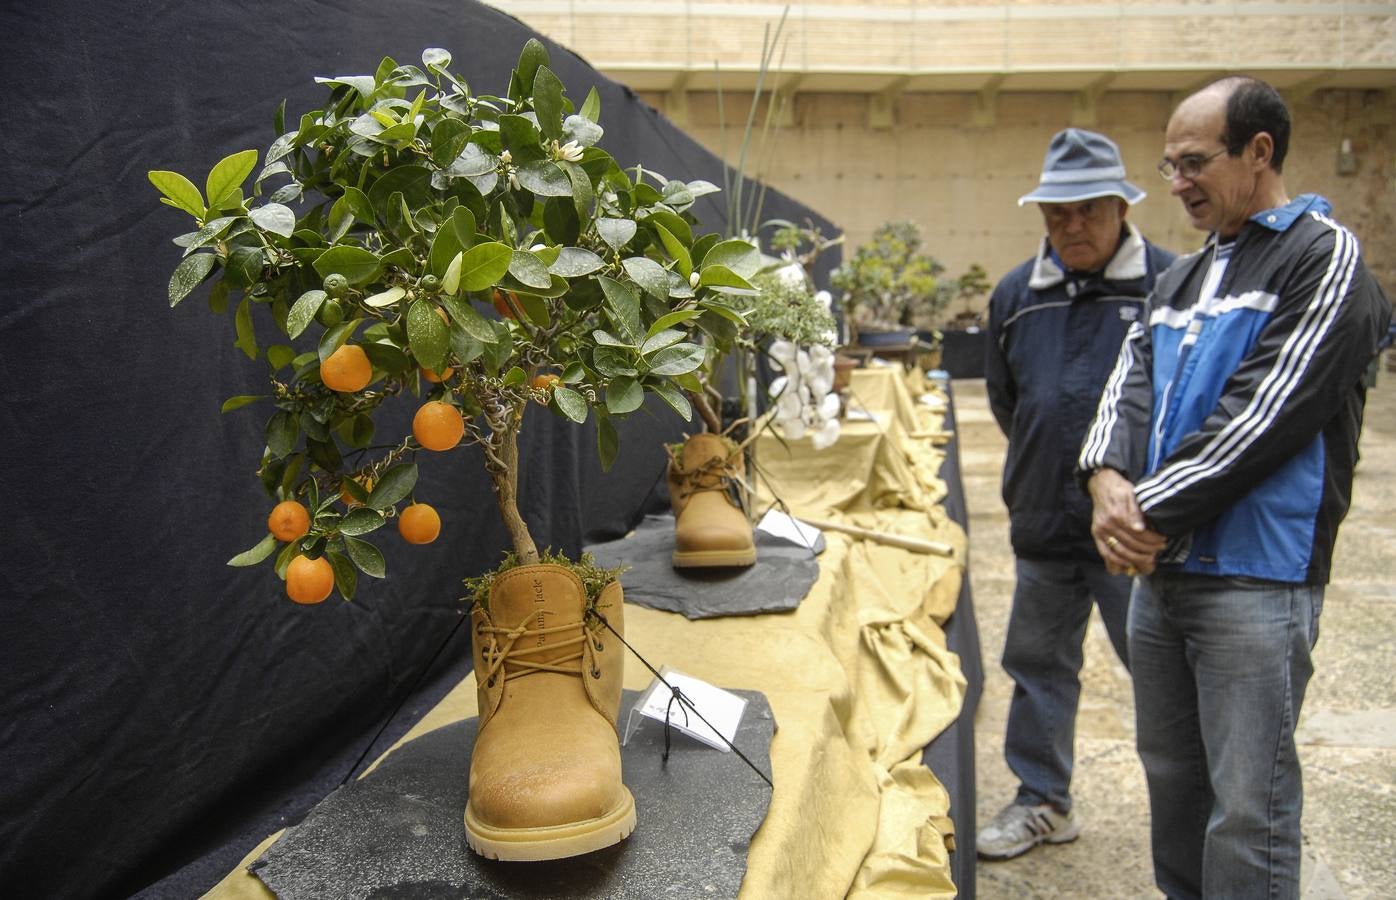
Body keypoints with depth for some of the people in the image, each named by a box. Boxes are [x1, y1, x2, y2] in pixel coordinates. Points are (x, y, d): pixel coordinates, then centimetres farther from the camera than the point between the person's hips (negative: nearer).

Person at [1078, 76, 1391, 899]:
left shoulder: (1325, 259, -6)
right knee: (1171, 772, 18)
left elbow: (1261, 417, -16)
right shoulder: (1184, 276, 17)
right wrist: (1111, 481, -12)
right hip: (1162, 567, 8)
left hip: (1255, 577, -7)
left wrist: (1151, 514, -15)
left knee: (1248, 807, -1)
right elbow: (1130, 384, 7)